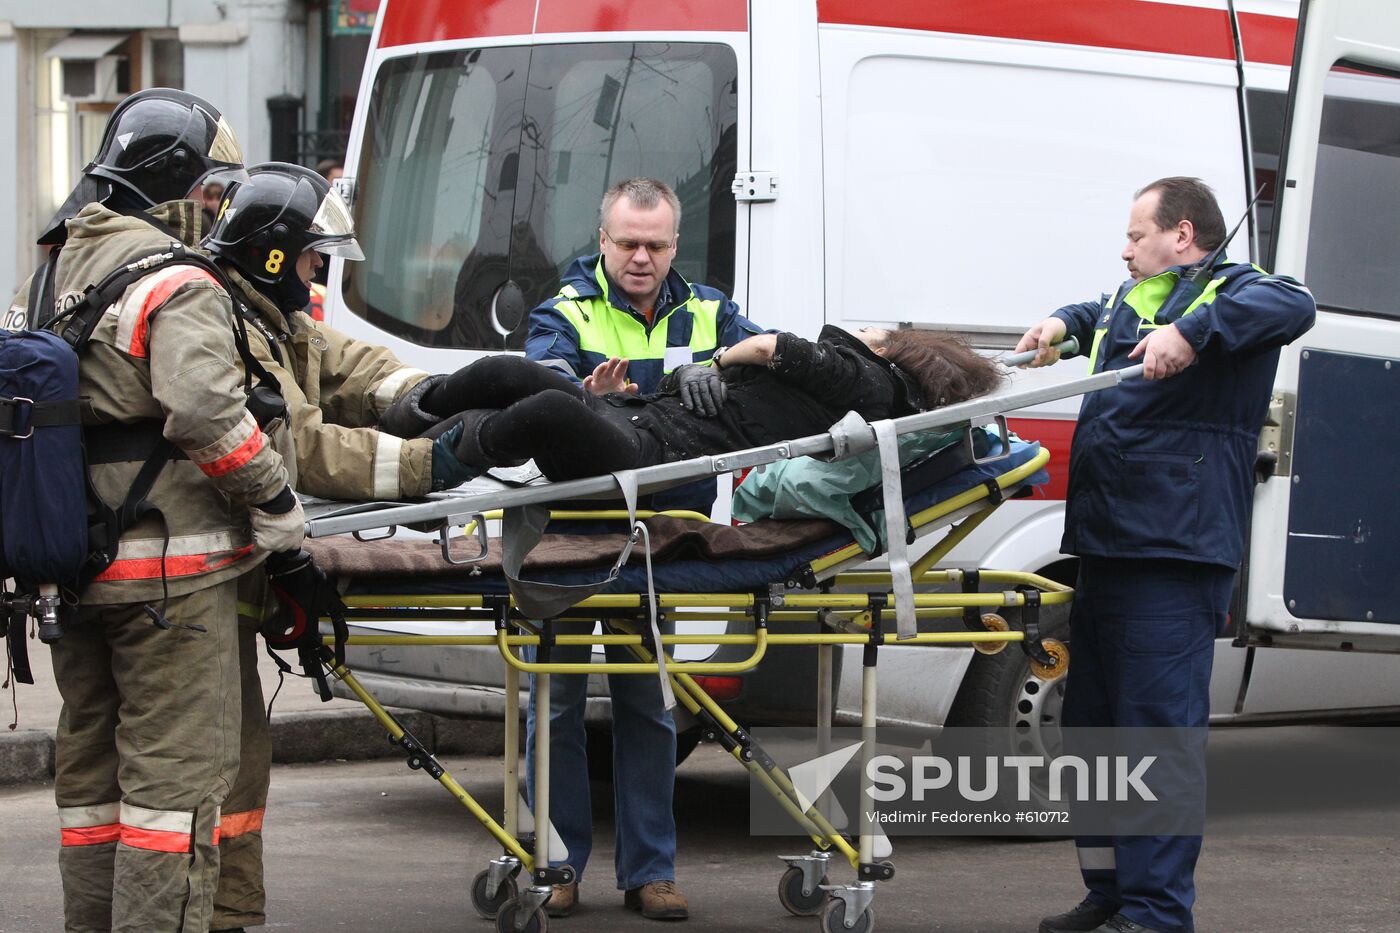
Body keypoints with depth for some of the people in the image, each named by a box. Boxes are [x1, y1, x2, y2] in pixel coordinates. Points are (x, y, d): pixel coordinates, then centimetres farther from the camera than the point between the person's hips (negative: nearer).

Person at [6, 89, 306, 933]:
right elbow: (209, 414, -24)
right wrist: (277, 504, -13)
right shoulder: (177, 286, -14)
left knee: (92, 767, 16)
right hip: (170, 570, -8)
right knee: (177, 770, -5)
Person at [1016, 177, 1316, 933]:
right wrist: (1063, 323, 25)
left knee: (1161, 729, -12)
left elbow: (1292, 305, -26)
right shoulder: (1131, 298, 23)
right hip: (1105, 548, 10)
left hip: (1173, 556, -10)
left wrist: (1192, 329, -36)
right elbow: (1100, 316, 47)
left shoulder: (1228, 291, -4)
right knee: (1093, 722, 15)